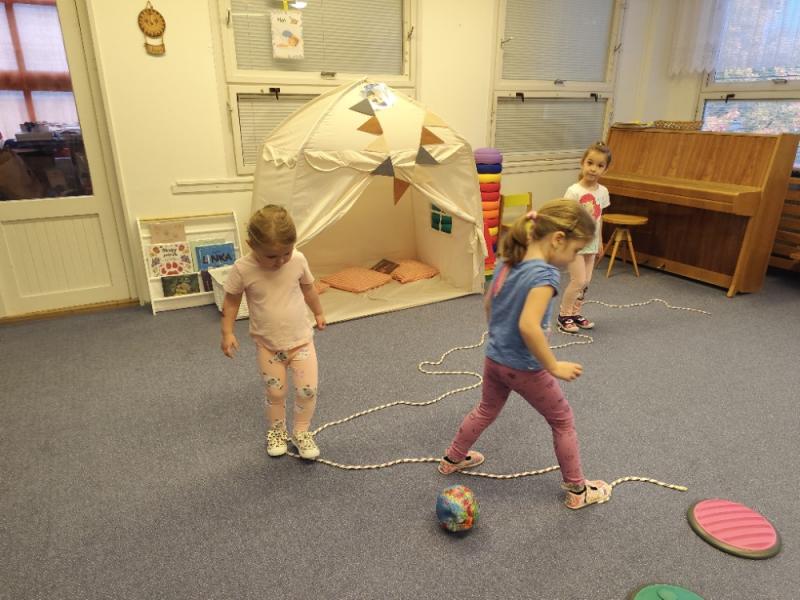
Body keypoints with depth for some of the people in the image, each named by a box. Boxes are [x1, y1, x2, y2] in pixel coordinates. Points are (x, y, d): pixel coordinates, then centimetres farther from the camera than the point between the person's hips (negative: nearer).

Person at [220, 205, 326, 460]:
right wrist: (227, 333, -8)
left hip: (301, 339, 1)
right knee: (275, 393, 10)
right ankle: (276, 432, 37)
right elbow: (231, 301, -4)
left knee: (307, 390, 0)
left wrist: (318, 313, 18)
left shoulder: (298, 260, -14)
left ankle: (301, 432, 24)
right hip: (268, 344, -1)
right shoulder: (242, 269, -19)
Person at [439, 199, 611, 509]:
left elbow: (488, 303, 10)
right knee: (563, 422, 16)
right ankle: (577, 490, 30)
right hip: (524, 369, -7)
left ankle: (452, 458, 46)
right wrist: (554, 366, -24)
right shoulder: (544, 274, -27)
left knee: (486, 411, 30)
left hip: (494, 359, 7)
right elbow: (528, 327, -36)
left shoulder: (507, 261, -3)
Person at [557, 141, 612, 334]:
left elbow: (599, 217, 12)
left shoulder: (603, 191, 3)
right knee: (579, 280, -7)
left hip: (591, 243, 6)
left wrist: (600, 242, 14)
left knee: (586, 282, 10)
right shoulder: (574, 191, -16)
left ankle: (575, 313, 25)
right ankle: (564, 315, 10)